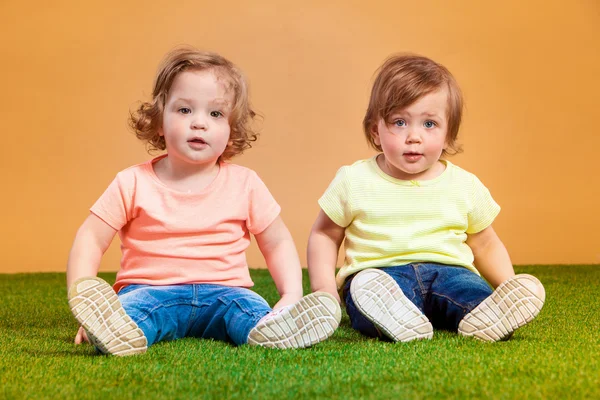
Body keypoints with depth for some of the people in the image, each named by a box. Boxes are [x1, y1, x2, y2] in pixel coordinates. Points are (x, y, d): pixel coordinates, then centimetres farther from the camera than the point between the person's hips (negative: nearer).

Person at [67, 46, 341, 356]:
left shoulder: (245, 184, 5)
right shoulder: (133, 183, 2)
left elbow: (278, 243, 12)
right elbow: (90, 239, 2)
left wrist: (291, 296, -4)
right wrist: (83, 300, -14)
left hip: (222, 290, 1)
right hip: (152, 290, -1)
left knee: (249, 307, -31)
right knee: (133, 306, -34)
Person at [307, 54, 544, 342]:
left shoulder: (465, 185, 9)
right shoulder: (354, 180, 4)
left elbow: (486, 245, 20)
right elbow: (324, 234, 14)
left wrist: (511, 289, 6)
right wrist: (324, 289, -1)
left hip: (447, 271, 2)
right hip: (378, 272, -2)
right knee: (366, 288, -37)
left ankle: (481, 318, -56)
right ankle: (395, 322, -62)